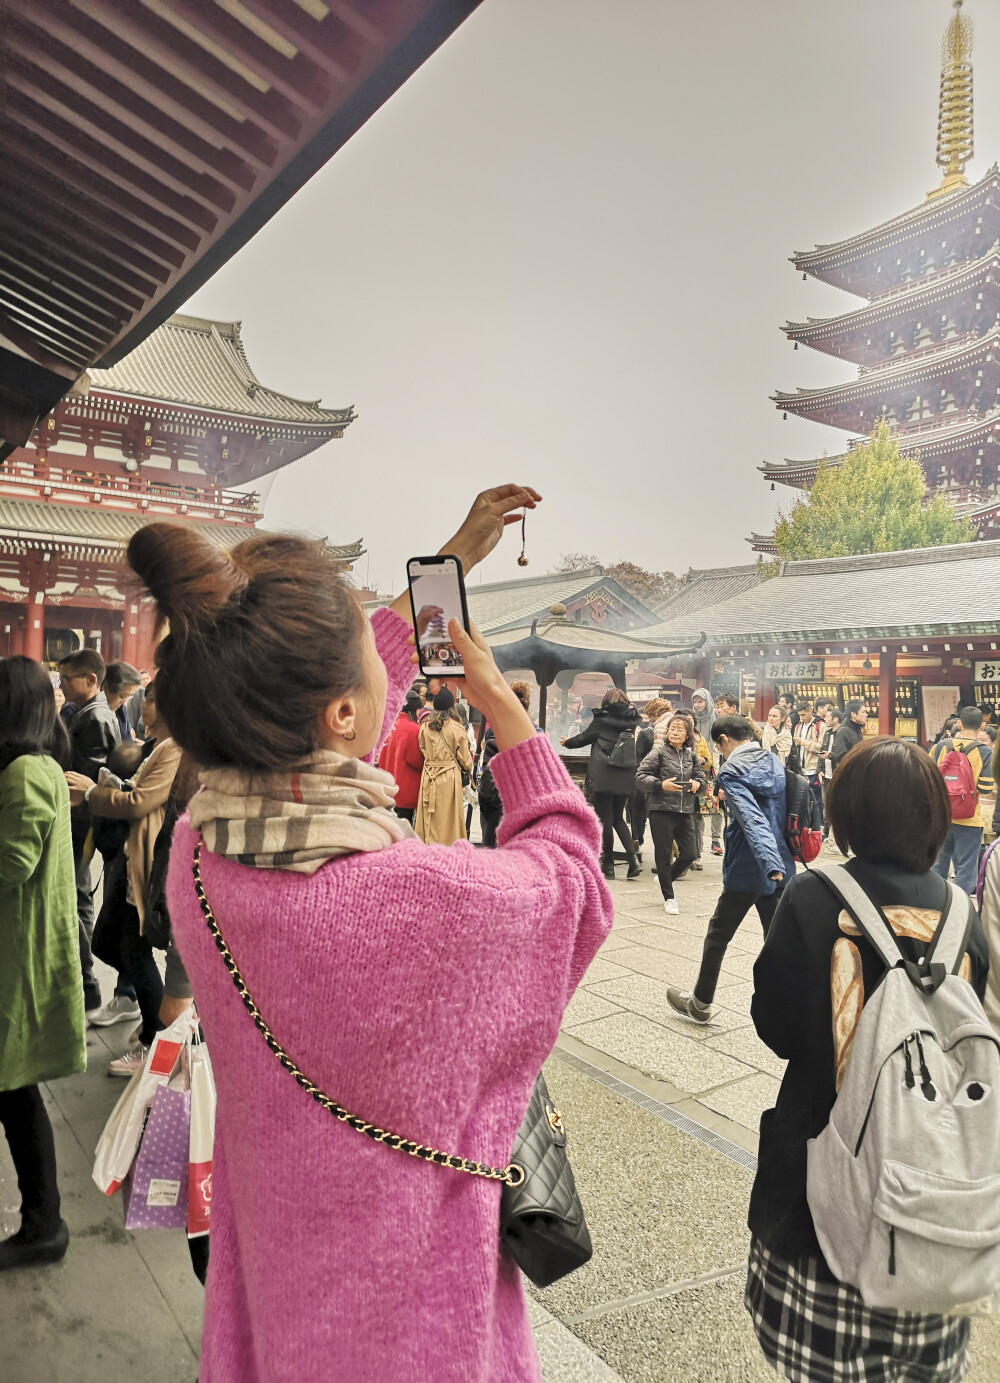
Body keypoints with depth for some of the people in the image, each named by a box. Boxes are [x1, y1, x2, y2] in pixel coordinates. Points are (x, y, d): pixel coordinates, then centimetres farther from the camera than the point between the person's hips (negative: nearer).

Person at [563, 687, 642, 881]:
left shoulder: (602, 718, -6)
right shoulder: (630, 720, 6)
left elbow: (585, 737, 4)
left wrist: (567, 742, 23)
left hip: (604, 777, -5)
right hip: (625, 778, 5)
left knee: (605, 820, 2)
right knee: (618, 818, 16)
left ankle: (608, 865, 6)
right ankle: (633, 859, 2)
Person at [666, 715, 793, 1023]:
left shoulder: (732, 772, -13)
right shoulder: (775, 763, 8)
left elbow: (752, 820, -27)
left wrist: (770, 864, -36)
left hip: (746, 870, -6)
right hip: (780, 866, 6)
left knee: (717, 936, 11)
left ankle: (700, 1003, 26)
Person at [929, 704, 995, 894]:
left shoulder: (941, 746, -3)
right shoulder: (985, 752, -12)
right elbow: (985, 790, -13)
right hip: (968, 820, -4)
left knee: (939, 864, 18)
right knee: (965, 869, 5)